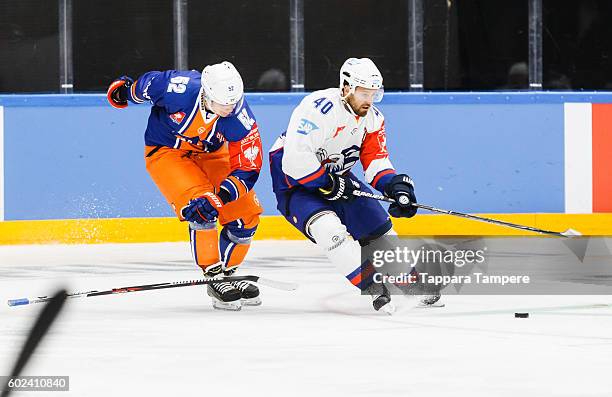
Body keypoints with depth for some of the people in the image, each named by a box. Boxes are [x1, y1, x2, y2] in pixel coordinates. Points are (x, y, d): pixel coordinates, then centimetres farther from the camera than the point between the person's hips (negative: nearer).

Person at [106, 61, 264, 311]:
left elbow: (247, 169, -23)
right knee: (200, 210, -26)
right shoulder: (179, 87, -35)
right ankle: (214, 279, -16)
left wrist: (222, 194, -39)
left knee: (246, 215, -2)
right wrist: (125, 90, 8)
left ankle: (227, 274, 19)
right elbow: (149, 83, -12)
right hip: (165, 150, -4)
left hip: (211, 153, 4)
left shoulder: (241, 118, -27)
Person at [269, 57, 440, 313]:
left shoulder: (372, 118, -3)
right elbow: (296, 159, -34)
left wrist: (395, 185, -18)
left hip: (335, 177, 8)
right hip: (293, 182, -8)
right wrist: (329, 184, -26)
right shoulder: (319, 108, -29)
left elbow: (376, 161, 2)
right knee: (328, 226, -30)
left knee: (377, 224, 5)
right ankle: (374, 289, -28)